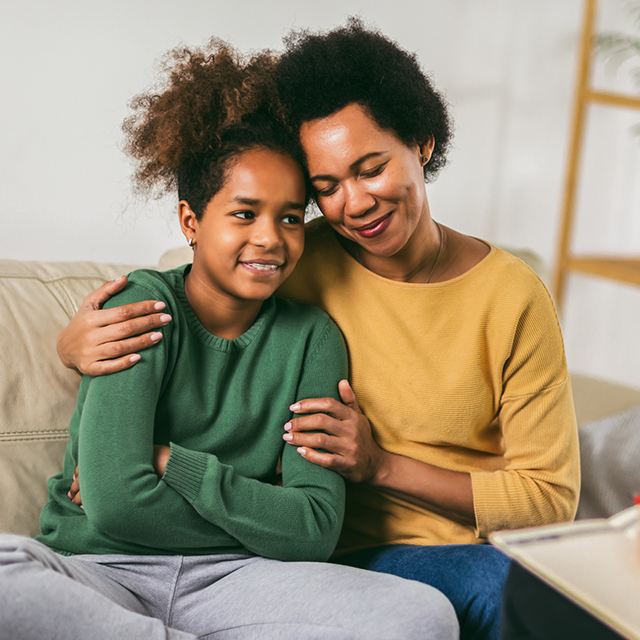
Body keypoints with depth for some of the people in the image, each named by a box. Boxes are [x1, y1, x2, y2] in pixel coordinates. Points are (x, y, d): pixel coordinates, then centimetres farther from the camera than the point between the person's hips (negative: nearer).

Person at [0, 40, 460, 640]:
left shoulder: (311, 338, 5)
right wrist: (259, 520, -7)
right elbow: (114, 501, -17)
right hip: (100, 569, -2)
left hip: (229, 582, 2)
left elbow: (315, 532, -5)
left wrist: (167, 460, -11)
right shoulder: (143, 306, -4)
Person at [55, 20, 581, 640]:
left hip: (486, 549, 2)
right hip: (353, 558, -2)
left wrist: (381, 466, -15)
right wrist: (78, 342, -17)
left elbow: (550, 497, -4)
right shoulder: (300, 265, -4)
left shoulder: (513, 297, -5)